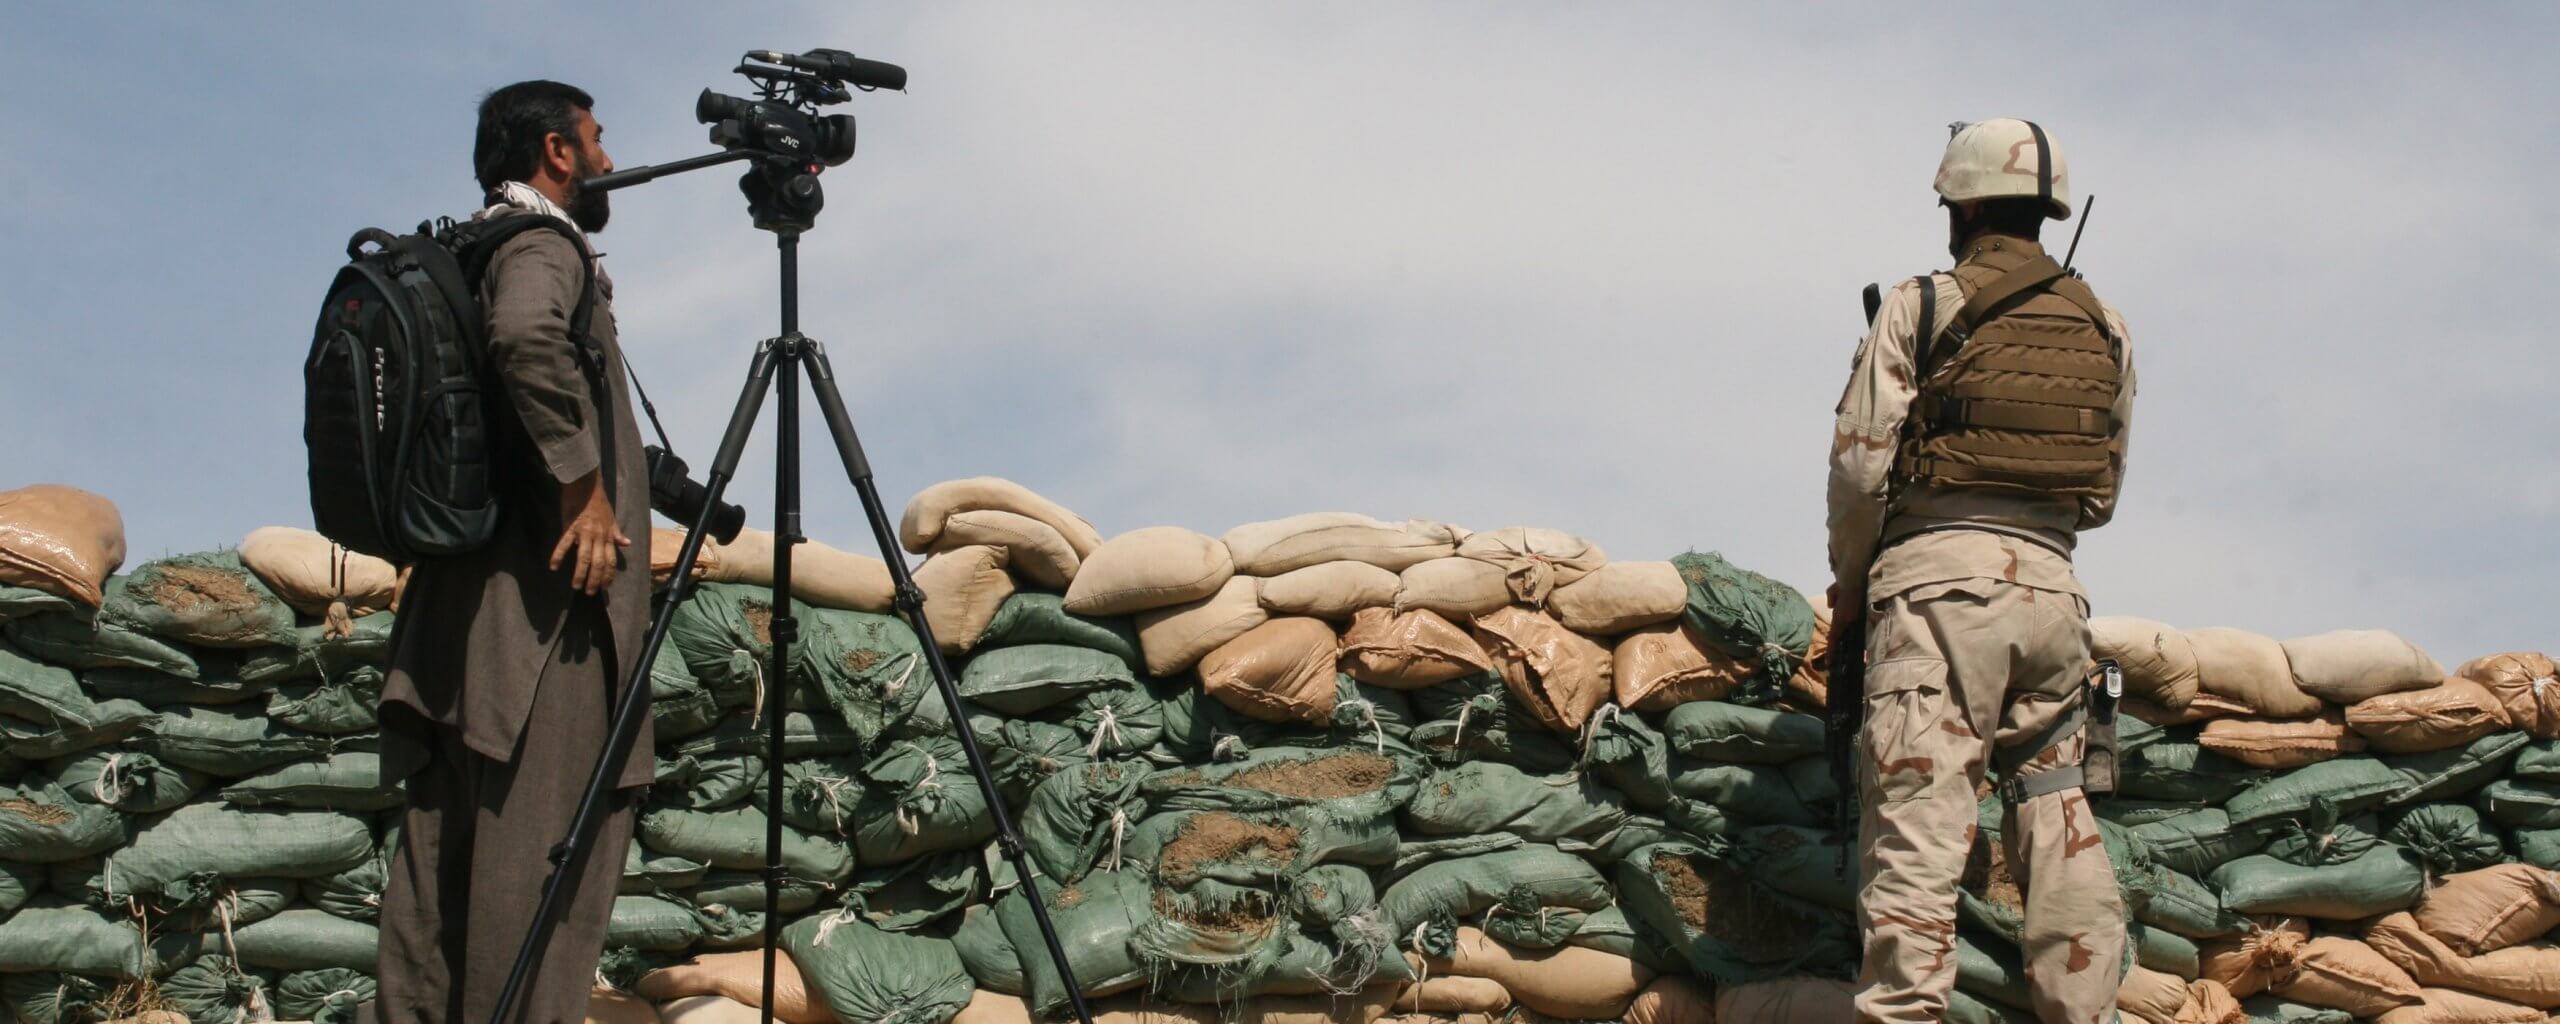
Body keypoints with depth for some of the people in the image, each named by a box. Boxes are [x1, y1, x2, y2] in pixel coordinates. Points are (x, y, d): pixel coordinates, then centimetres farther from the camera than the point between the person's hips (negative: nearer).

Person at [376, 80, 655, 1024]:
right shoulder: (544, 244, -7)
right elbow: (528, 339, -28)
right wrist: (584, 484, -22)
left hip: (456, 613, 9)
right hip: (545, 599, -9)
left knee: (446, 844, 8)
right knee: (540, 840, -10)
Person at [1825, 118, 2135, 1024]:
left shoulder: (1920, 305, 1)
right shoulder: (2105, 329, 16)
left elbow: (1860, 464, -2)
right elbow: (2104, 494, 19)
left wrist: (1848, 581, 11)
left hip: (1940, 578, -5)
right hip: (2054, 586, 5)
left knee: (1916, 821, -10)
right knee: (2057, 815, 10)